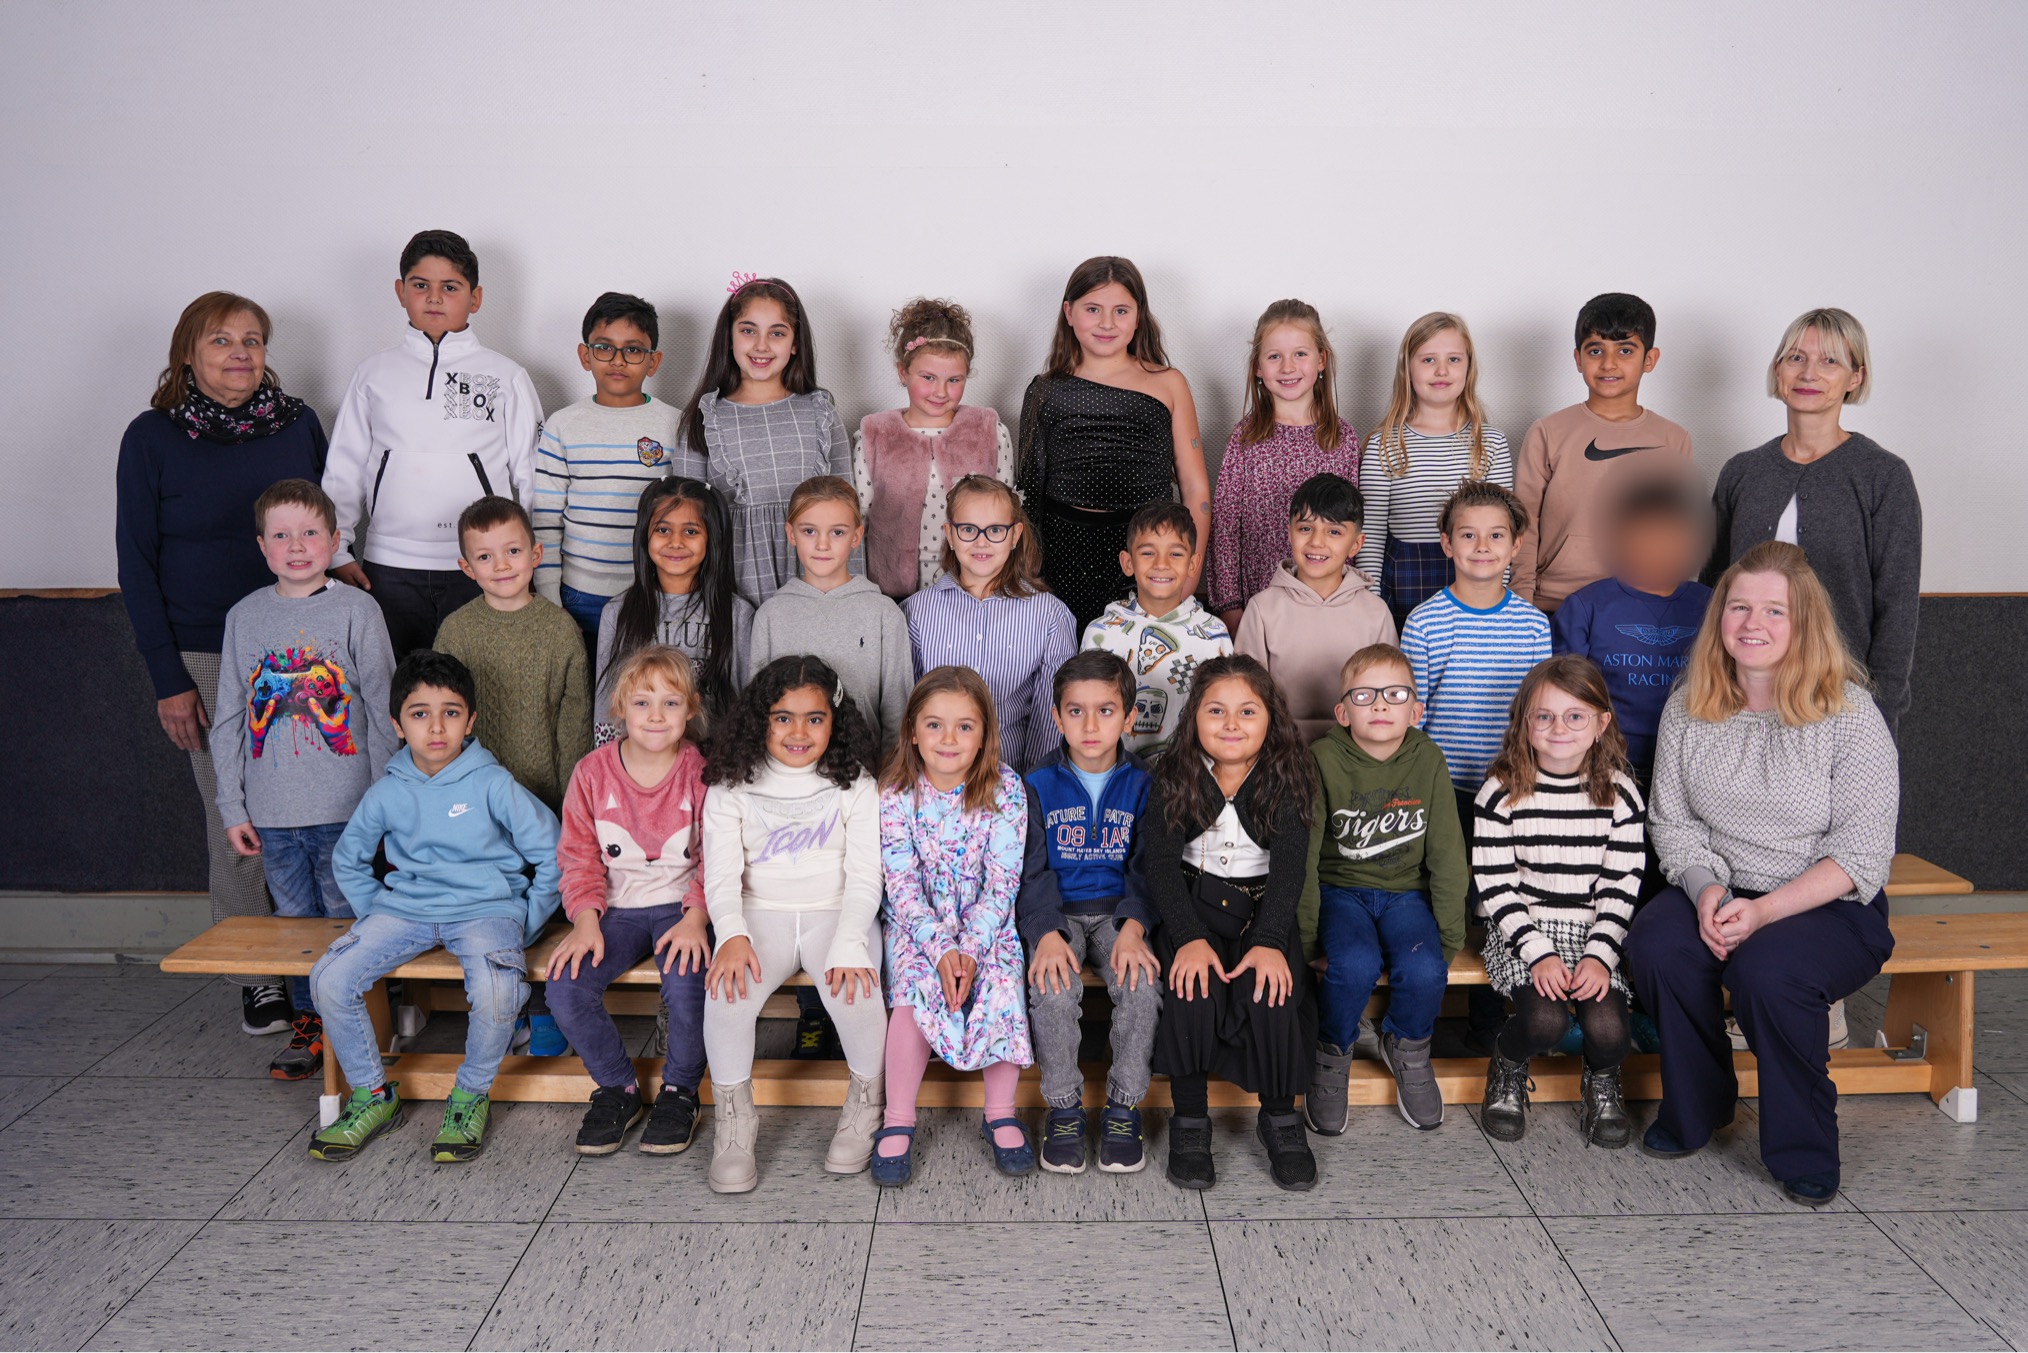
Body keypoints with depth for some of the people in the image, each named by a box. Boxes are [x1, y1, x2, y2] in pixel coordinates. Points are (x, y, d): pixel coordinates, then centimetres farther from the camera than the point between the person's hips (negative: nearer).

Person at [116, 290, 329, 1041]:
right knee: (235, 819, 2)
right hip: (207, 658, -2)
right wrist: (169, 679, -5)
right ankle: (255, 976, 15)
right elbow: (136, 562, 0)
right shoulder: (152, 437, 0)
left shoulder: (299, 424, 5)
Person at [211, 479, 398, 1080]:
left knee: (347, 918, 4)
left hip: (345, 806, -3)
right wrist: (233, 807, 6)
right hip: (272, 811, 3)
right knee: (295, 919, 12)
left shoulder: (357, 609, -3)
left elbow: (383, 710, -2)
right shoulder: (245, 617, 7)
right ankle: (308, 1026, 26)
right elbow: (228, 721, 10)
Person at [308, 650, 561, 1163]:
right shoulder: (386, 793, 4)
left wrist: (526, 925, -3)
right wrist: (374, 913, 11)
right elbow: (348, 859, 22)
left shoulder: (493, 785, -7)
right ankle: (373, 1095, 5)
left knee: (495, 994, -33)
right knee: (329, 980, -18)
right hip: (404, 908, 4)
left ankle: (471, 1096, -2)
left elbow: (552, 853, -3)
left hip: (484, 908, -4)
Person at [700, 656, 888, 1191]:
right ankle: (734, 1118, -5)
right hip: (762, 914, 1)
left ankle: (866, 1101, 0)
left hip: (837, 913, 0)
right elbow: (721, 873, -5)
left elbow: (864, 876, -4)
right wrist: (731, 934, -26)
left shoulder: (855, 785, 3)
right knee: (727, 991, -29)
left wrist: (848, 945, -22)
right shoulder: (732, 788, 3)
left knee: (855, 989, -31)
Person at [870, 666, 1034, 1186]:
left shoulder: (1006, 790, -8)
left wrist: (970, 948, -21)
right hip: (917, 923, 0)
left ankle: (1001, 1114, -6)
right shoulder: (896, 794, -8)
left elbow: (1002, 881, -10)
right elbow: (902, 885, -10)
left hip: (987, 922, 0)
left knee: (1002, 985, -26)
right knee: (918, 987, -27)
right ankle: (898, 1121, -12)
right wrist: (940, 949, -23)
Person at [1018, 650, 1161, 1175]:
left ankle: (1124, 1107, -6)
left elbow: (1146, 869, 1)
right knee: (1053, 990, -28)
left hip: (1119, 910, 1)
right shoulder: (1039, 785, 0)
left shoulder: (1142, 784, 2)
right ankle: (1063, 1108, -6)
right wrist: (1047, 933, -20)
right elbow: (1031, 871, -4)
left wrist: (1133, 927, -18)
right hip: (1057, 912, -1)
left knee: (1143, 984, -27)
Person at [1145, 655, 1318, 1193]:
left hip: (1264, 909, 0)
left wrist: (1269, 941, -26)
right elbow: (1162, 864, -8)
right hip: (1191, 908, 0)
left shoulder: (1287, 778, -1)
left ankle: (1280, 1117, -3)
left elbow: (1289, 868, -10)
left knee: (1270, 993, -27)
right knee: (1194, 988, -29)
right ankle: (1189, 1118, -9)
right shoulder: (1174, 777, 0)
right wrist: (1190, 938, -25)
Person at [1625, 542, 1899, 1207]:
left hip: (1831, 905, -3)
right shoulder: (1689, 707, 1)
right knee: (1654, 946, -26)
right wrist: (1707, 890, -16)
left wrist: (1764, 910, -24)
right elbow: (1671, 820, 4)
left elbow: (1862, 850, -14)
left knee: (1767, 969, -33)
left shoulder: (1849, 713, -11)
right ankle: (1695, 1109, 0)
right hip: (1720, 892, 4)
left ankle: (1805, 1153, -8)